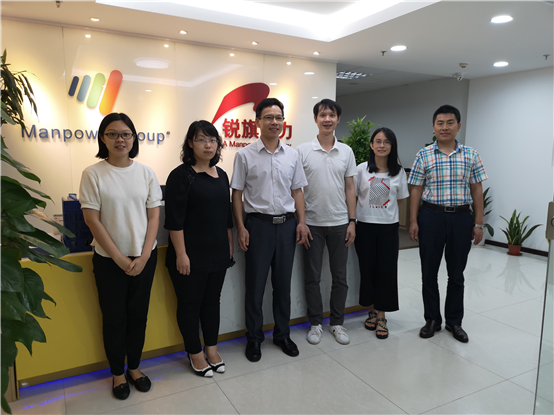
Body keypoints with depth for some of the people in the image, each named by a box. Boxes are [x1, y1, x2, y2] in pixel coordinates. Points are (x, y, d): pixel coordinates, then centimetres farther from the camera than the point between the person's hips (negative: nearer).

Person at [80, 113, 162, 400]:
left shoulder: (146, 173, 0)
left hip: (144, 257, 2)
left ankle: (134, 367, 34)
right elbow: (92, 220, -9)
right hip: (109, 260, -2)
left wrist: (143, 257, -8)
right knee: (114, 318, 10)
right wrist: (120, 259, -11)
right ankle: (117, 373, 31)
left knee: (138, 315, 13)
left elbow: (154, 216, 1)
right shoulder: (93, 174, -7)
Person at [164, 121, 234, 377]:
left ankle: (211, 348, 33)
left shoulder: (221, 175, 10)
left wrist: (230, 246, 14)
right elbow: (175, 220, -15)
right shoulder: (181, 175, -10)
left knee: (212, 300, 17)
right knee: (190, 303, 8)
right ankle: (195, 353, 25)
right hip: (191, 255, -6)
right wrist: (180, 254, -18)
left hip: (218, 253, 6)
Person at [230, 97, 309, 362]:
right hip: (258, 223, -3)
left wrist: (301, 222, 2)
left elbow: (297, 191, 11)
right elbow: (237, 193, -2)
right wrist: (241, 227, -8)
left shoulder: (292, 155, 8)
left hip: (286, 224, 3)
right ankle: (254, 338, 24)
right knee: (255, 285, 6)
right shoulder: (245, 155, -2)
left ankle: (282, 334, 29)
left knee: (283, 283, 13)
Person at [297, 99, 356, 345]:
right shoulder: (303, 151, -3)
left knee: (340, 277, 10)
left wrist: (352, 221, 1)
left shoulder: (346, 151, 5)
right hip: (312, 223, -2)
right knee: (312, 277, 7)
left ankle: (337, 323, 26)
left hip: (340, 223, 2)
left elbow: (350, 188, 6)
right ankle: (315, 323, 24)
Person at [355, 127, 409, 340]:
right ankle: (372, 311, 24)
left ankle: (381, 316, 14)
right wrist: (352, 221, -3)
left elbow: (400, 200, 10)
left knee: (387, 270, 1)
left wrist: (384, 212, 2)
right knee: (367, 268, 6)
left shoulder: (399, 172, 3)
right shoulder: (362, 169, 0)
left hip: (388, 227, 1)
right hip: (365, 226, 0)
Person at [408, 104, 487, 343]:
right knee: (429, 272, 8)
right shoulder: (423, 156, 0)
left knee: (457, 273, 11)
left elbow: (476, 190, 5)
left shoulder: (471, 155, 4)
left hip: (461, 218, 1)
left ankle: (454, 321, 27)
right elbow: (416, 190, 1)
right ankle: (432, 319, 24)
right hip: (431, 216, -1)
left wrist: (478, 223, 1)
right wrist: (413, 221, -4)